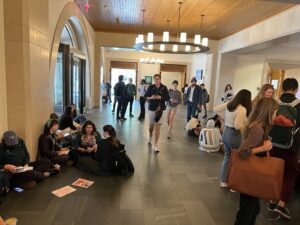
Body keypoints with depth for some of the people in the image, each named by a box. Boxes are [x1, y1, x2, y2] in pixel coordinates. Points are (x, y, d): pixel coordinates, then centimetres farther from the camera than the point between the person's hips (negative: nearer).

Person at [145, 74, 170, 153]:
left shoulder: (164, 88, -2)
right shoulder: (151, 87, -1)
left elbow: (168, 98, 0)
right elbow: (145, 96, 2)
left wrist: (160, 97, -16)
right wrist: (151, 97, -18)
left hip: (160, 109, -1)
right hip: (152, 108, 1)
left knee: (157, 126, -4)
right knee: (151, 125, 13)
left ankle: (155, 144, 4)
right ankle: (150, 137, 45)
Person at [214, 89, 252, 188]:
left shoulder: (228, 104, 2)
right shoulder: (242, 109, -21)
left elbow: (215, 109, 13)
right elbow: (237, 126, -29)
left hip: (225, 133, 8)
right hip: (234, 135, -8)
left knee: (227, 157, 19)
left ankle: (223, 181, 30)